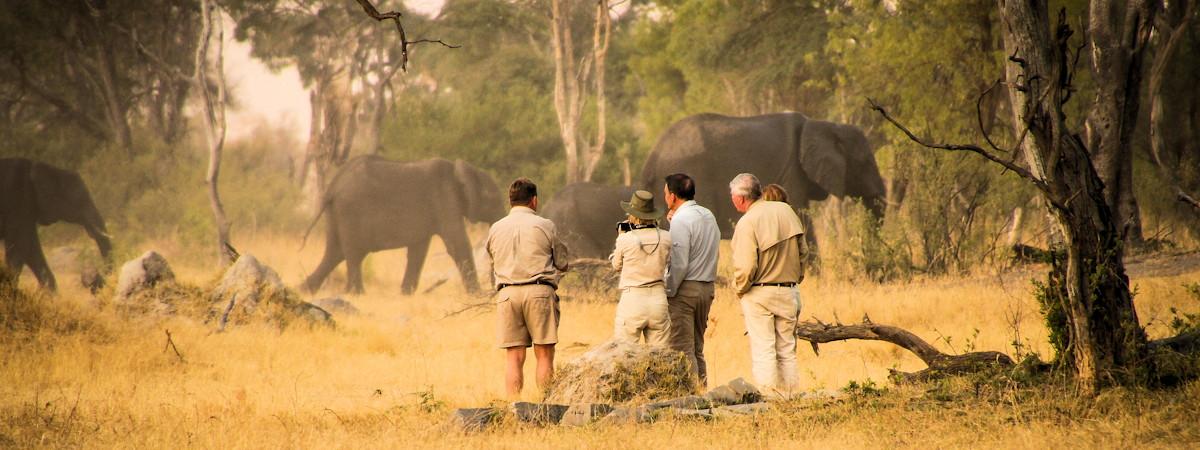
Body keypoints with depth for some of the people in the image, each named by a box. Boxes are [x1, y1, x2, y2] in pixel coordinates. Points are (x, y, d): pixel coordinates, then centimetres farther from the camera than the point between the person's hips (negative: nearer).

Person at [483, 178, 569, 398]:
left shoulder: (496, 229, 11)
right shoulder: (544, 226, 2)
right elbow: (562, 264, 7)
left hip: (507, 293, 3)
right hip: (540, 291, -3)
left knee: (514, 357, 3)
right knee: (544, 355, 1)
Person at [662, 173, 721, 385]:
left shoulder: (681, 220, -14)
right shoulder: (708, 215, 12)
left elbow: (679, 264, -18)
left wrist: (669, 291, -10)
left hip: (685, 288, -8)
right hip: (707, 286, 9)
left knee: (682, 348, -6)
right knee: (697, 348, 14)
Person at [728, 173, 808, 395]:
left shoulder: (747, 223, -15)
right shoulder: (786, 211, 3)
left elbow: (746, 267, -18)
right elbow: (802, 250, 10)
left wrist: (739, 289, -1)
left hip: (759, 294, -5)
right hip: (788, 292, 5)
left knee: (763, 351, -1)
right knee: (787, 350, 11)